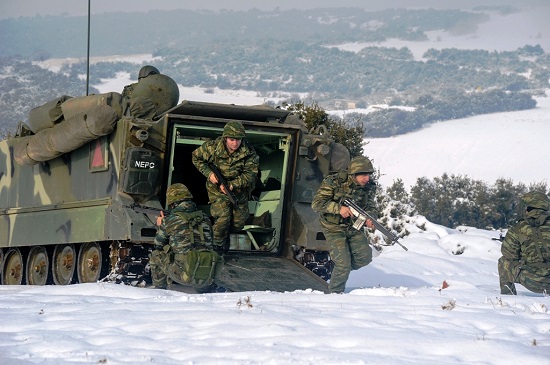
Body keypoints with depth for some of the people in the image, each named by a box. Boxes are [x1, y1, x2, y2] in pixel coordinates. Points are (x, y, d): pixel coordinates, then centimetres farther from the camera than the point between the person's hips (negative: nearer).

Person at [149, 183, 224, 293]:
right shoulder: (204, 218, 11)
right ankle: (209, 288, 20)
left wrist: (160, 227, 38)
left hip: (186, 276, -4)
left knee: (156, 255, 20)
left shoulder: (169, 221, 0)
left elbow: (158, 245, 17)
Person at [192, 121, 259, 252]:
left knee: (239, 222, 7)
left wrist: (232, 185, -30)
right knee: (222, 218, -18)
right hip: (217, 189, -2)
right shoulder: (212, 147, -20)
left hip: (239, 188, 2)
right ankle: (218, 246, 5)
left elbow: (250, 174, -18)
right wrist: (209, 173, -17)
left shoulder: (248, 152, -19)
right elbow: (196, 158, -4)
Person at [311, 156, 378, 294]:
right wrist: (338, 208, -33)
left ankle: (342, 269, 21)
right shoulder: (333, 182, -21)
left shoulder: (369, 187, -5)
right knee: (344, 264, -13)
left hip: (353, 227, 5)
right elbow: (317, 203, -21)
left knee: (365, 257, -9)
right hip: (334, 229, -5)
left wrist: (370, 218, -26)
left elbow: (370, 207, -1)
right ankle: (335, 293, 11)